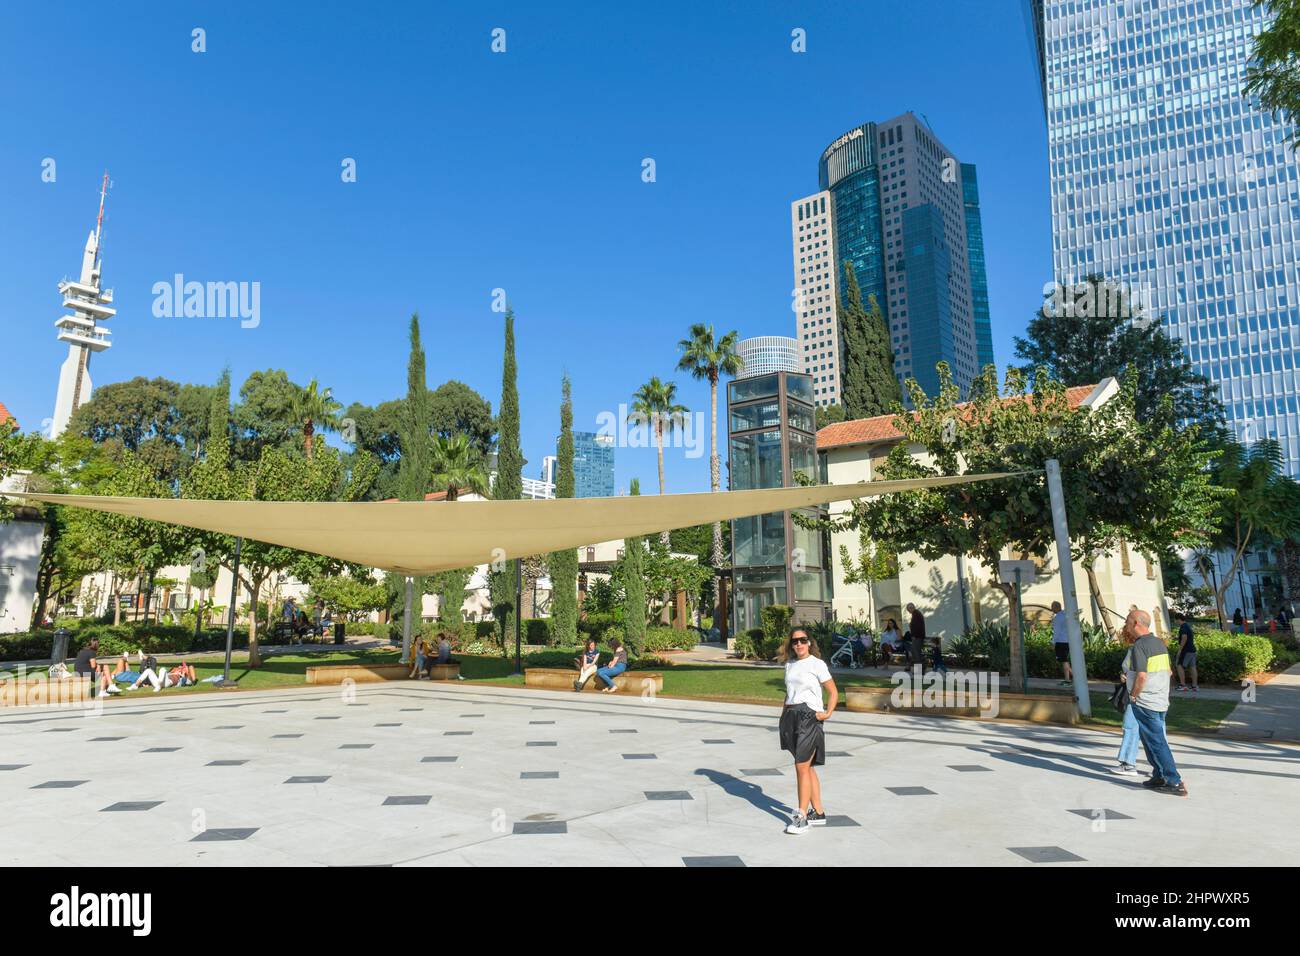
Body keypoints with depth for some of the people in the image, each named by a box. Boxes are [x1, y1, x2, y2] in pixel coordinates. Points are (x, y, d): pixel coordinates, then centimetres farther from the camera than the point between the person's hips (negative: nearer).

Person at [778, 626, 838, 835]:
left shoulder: (817, 664, -6)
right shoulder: (790, 664, 11)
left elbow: (833, 693, -3)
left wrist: (827, 713, -15)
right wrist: (784, 714, 12)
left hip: (809, 717, -6)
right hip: (791, 717, 7)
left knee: (802, 767, -7)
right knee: (807, 767, 12)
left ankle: (802, 816, 0)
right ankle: (818, 812, 22)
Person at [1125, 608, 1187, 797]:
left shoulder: (1139, 645, -18)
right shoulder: (1160, 643, 10)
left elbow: (1141, 676, -25)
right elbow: (1168, 672, 17)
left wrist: (1133, 696, -12)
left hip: (1144, 703, -9)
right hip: (1161, 701, 9)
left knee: (1156, 743, -2)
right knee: (1158, 740, 18)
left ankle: (1176, 783, -1)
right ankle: (1159, 777, 23)